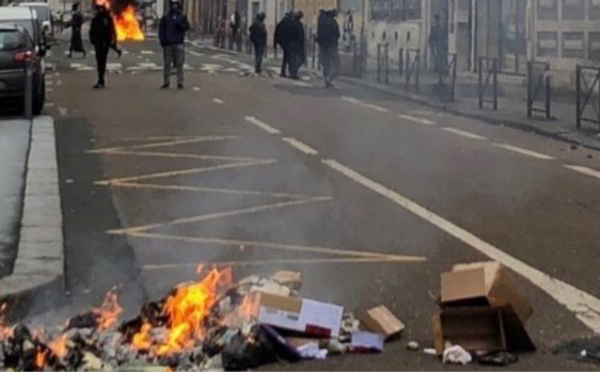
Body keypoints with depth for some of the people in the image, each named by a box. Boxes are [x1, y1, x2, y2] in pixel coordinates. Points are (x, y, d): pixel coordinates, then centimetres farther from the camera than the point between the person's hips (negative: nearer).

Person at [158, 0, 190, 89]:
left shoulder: (182, 17, 10)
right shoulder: (165, 17, 11)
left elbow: (187, 27, 2)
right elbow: (161, 29, 6)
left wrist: (180, 26, -18)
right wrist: (162, 39, -7)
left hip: (179, 43, -1)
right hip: (168, 43, 1)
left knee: (179, 64, -5)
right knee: (167, 64, 2)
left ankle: (180, 82, -5)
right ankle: (166, 82, 9)